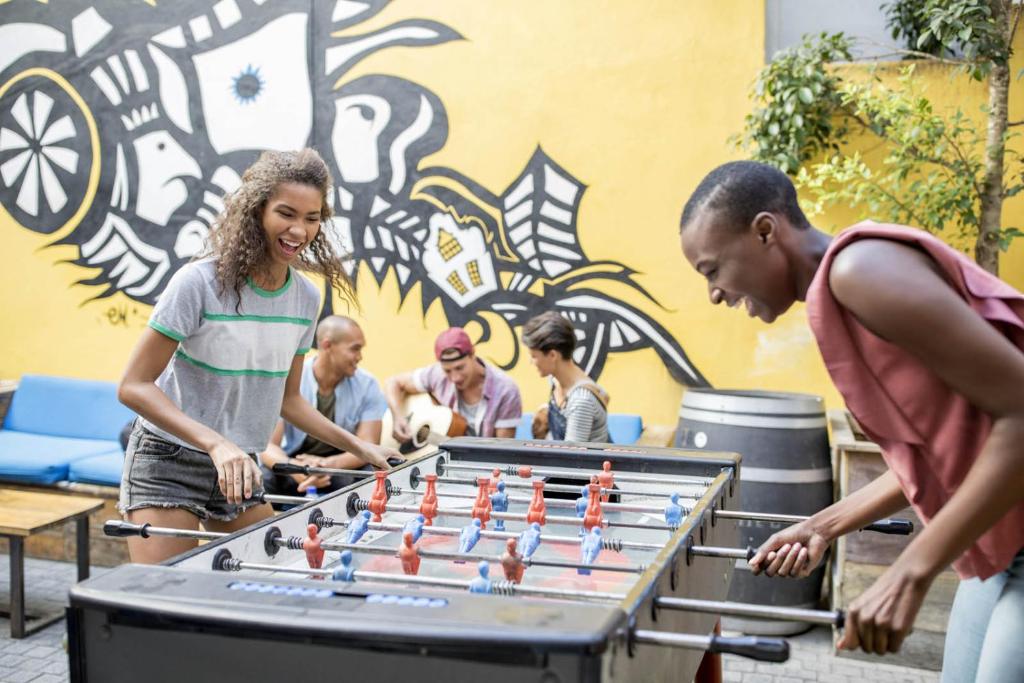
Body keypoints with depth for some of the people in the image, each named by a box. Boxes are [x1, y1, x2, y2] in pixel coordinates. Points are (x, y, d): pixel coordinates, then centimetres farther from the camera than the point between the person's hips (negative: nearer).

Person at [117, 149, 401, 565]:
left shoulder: (306, 298, -1)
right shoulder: (200, 282, -19)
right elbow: (134, 387, -20)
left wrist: (357, 447, 6)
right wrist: (217, 444, -32)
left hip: (238, 471, 6)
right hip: (167, 464, -5)